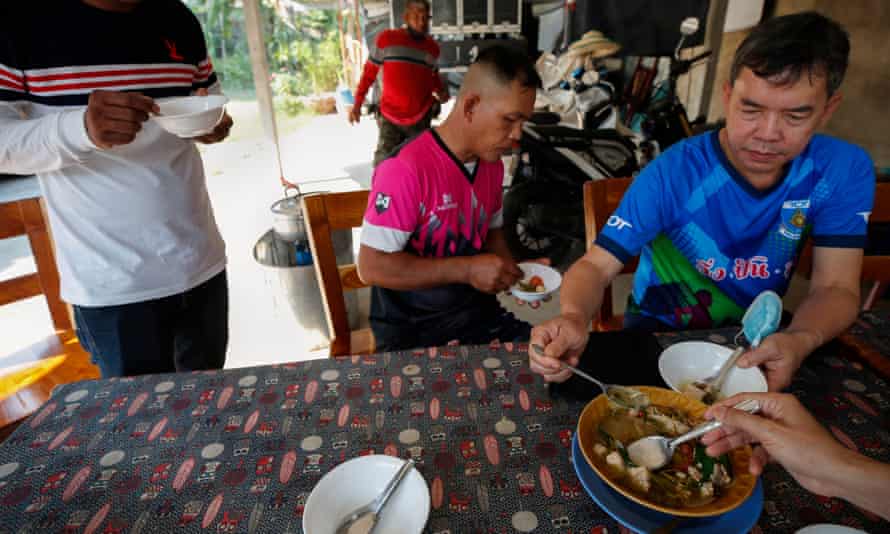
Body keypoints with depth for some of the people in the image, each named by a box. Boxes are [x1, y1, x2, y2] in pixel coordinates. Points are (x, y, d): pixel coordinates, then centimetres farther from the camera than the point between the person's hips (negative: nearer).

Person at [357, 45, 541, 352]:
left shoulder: (493, 165, 3)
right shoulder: (405, 169, -21)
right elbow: (371, 267, -21)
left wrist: (512, 273, -2)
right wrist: (467, 270, -23)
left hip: (479, 313, 7)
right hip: (410, 332, -6)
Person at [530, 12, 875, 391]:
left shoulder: (845, 171, -12)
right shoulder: (672, 174, -22)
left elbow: (836, 288, -11)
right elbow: (597, 265, -24)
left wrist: (800, 341, -34)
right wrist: (574, 318, -47)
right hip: (661, 328, -3)